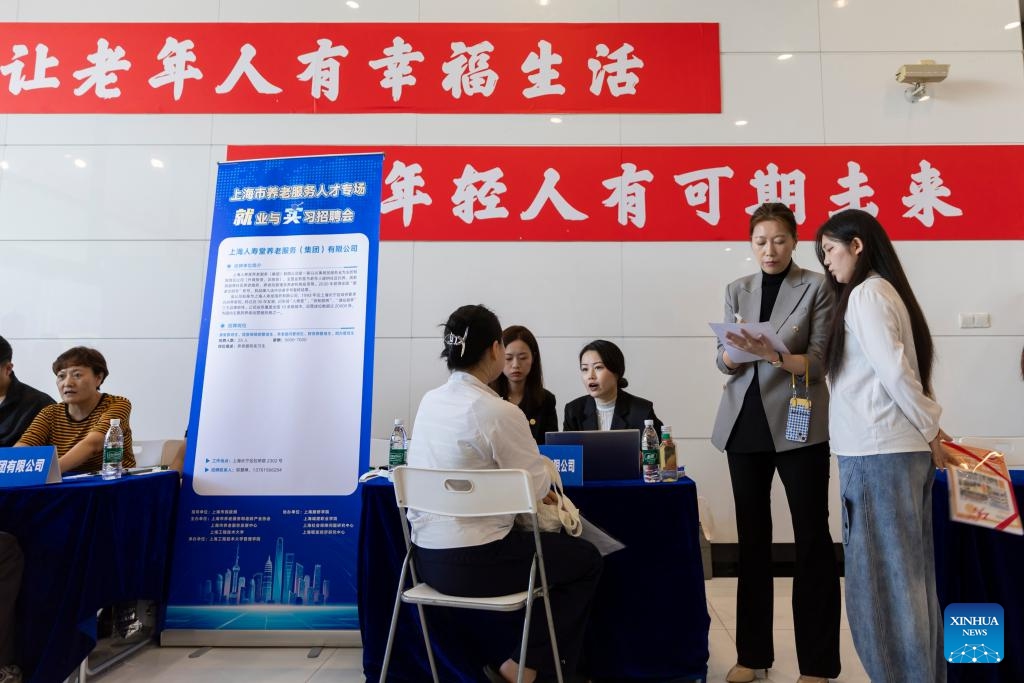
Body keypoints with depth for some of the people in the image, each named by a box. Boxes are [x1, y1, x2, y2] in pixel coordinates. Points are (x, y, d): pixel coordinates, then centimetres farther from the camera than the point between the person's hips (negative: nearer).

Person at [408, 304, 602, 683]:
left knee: (553, 543, 29)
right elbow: (538, 486, -10)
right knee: (586, 559, 14)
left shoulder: (429, 401, 2)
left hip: (427, 556, 8)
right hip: (473, 563, -8)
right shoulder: (498, 412, -21)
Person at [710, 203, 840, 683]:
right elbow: (724, 361, 6)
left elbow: (818, 362, -9)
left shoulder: (817, 287, 0)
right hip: (745, 423, 4)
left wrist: (774, 355, -26)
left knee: (812, 537, 1)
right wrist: (736, 351, -17)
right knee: (752, 536, 10)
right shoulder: (737, 290, 10)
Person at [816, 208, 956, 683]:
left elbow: (894, 371, -17)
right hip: (896, 448, 9)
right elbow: (898, 370, 14)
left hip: (878, 451, -9)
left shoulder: (865, 293, -10)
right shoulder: (883, 290, 16)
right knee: (908, 573, 14)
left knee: (881, 576, 0)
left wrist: (931, 430, -7)